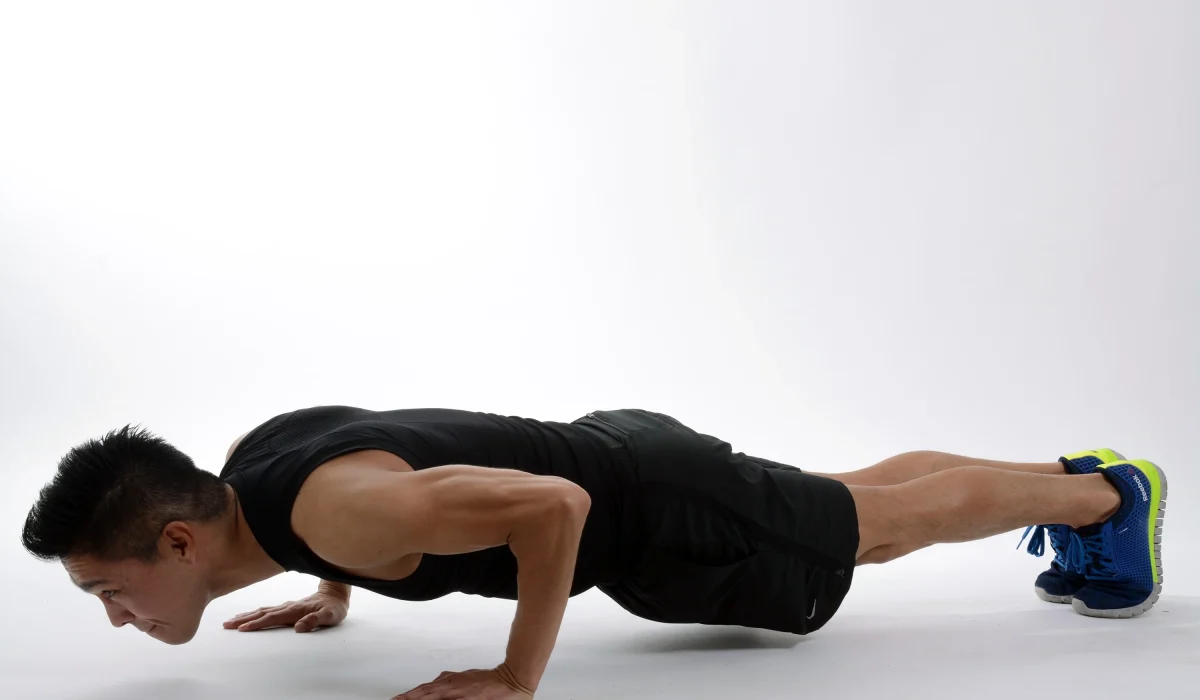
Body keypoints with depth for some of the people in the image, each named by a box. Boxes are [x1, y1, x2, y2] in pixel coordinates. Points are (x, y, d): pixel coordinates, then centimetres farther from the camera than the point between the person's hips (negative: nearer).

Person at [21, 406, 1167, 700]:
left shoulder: (332, 509, -34)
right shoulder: (251, 460, -5)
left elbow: (553, 505, -39)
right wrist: (331, 597, 15)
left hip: (657, 511, -8)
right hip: (616, 461, 8)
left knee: (889, 523, 12)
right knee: (860, 499, 24)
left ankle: (1109, 492, 34)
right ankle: (1077, 478, 44)